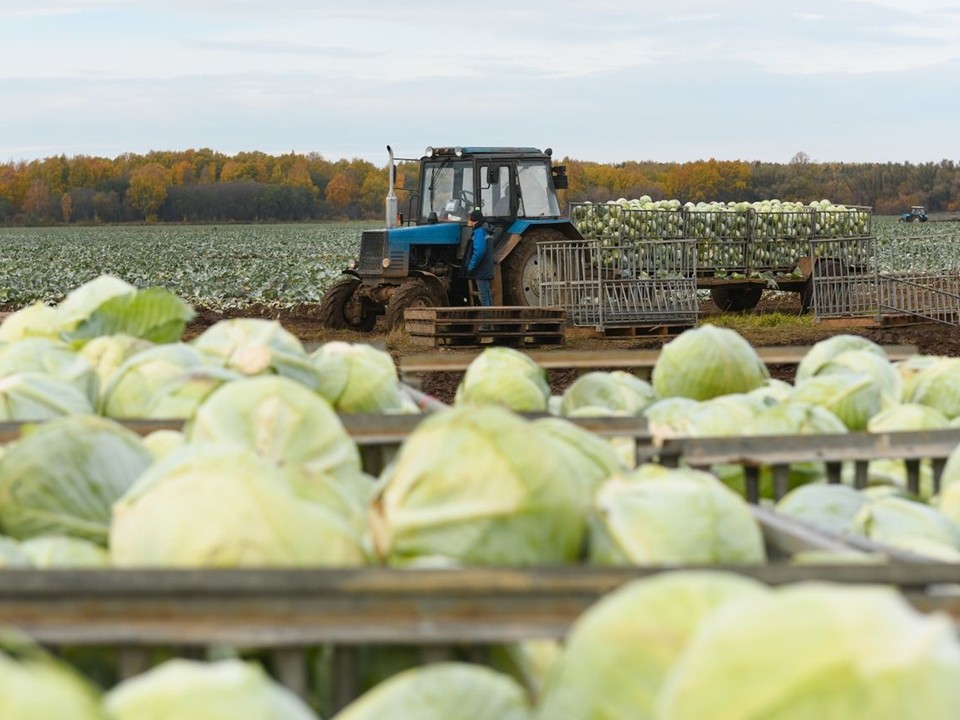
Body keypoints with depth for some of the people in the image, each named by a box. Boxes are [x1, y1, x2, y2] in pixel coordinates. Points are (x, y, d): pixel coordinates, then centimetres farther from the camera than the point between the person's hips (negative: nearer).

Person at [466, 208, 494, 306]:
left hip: (481, 272, -10)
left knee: (484, 297, -9)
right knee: (487, 296, 14)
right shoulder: (485, 230, 15)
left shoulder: (479, 232, -15)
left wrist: (471, 267, -17)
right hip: (486, 271, 10)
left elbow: (479, 251, -26)